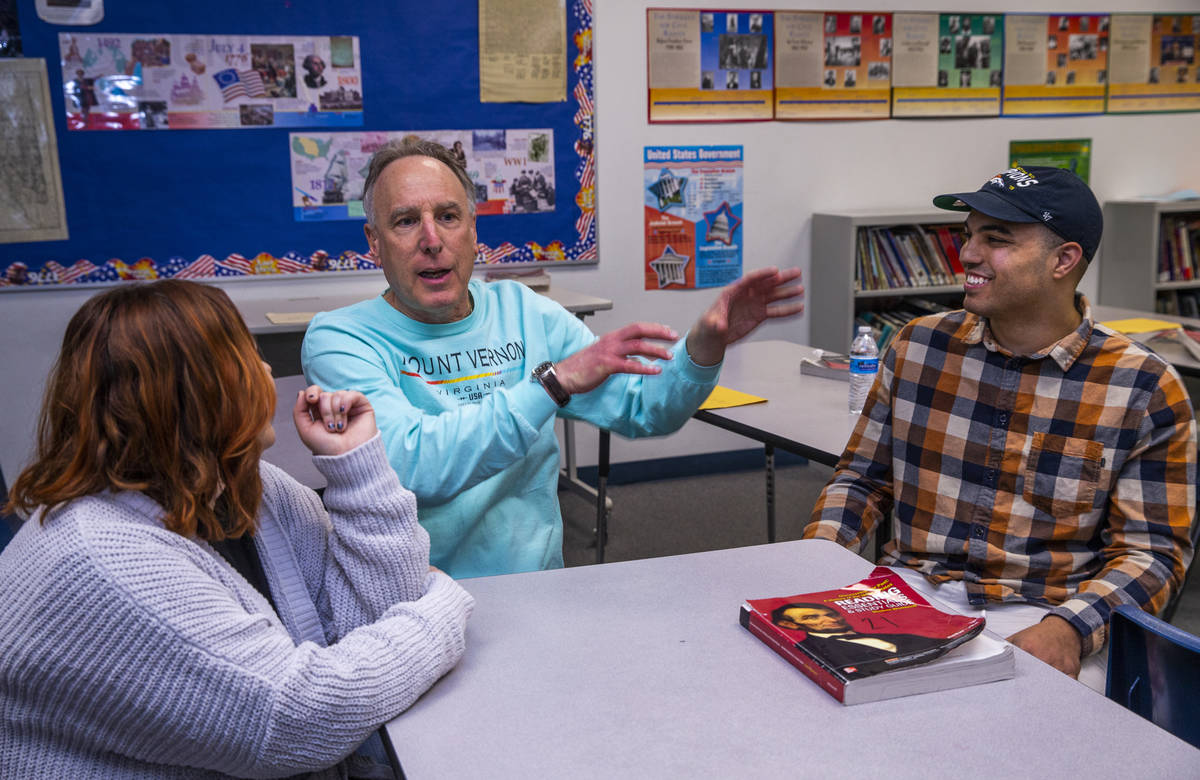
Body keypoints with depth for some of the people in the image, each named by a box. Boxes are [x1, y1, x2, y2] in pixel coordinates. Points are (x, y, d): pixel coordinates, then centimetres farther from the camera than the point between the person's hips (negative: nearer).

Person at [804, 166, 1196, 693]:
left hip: (1037, 615, -3)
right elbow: (863, 478, 12)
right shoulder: (919, 345, 6)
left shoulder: (1145, 390, -4)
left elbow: (1151, 550, -4)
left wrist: (1069, 629, -21)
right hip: (907, 591, 4)